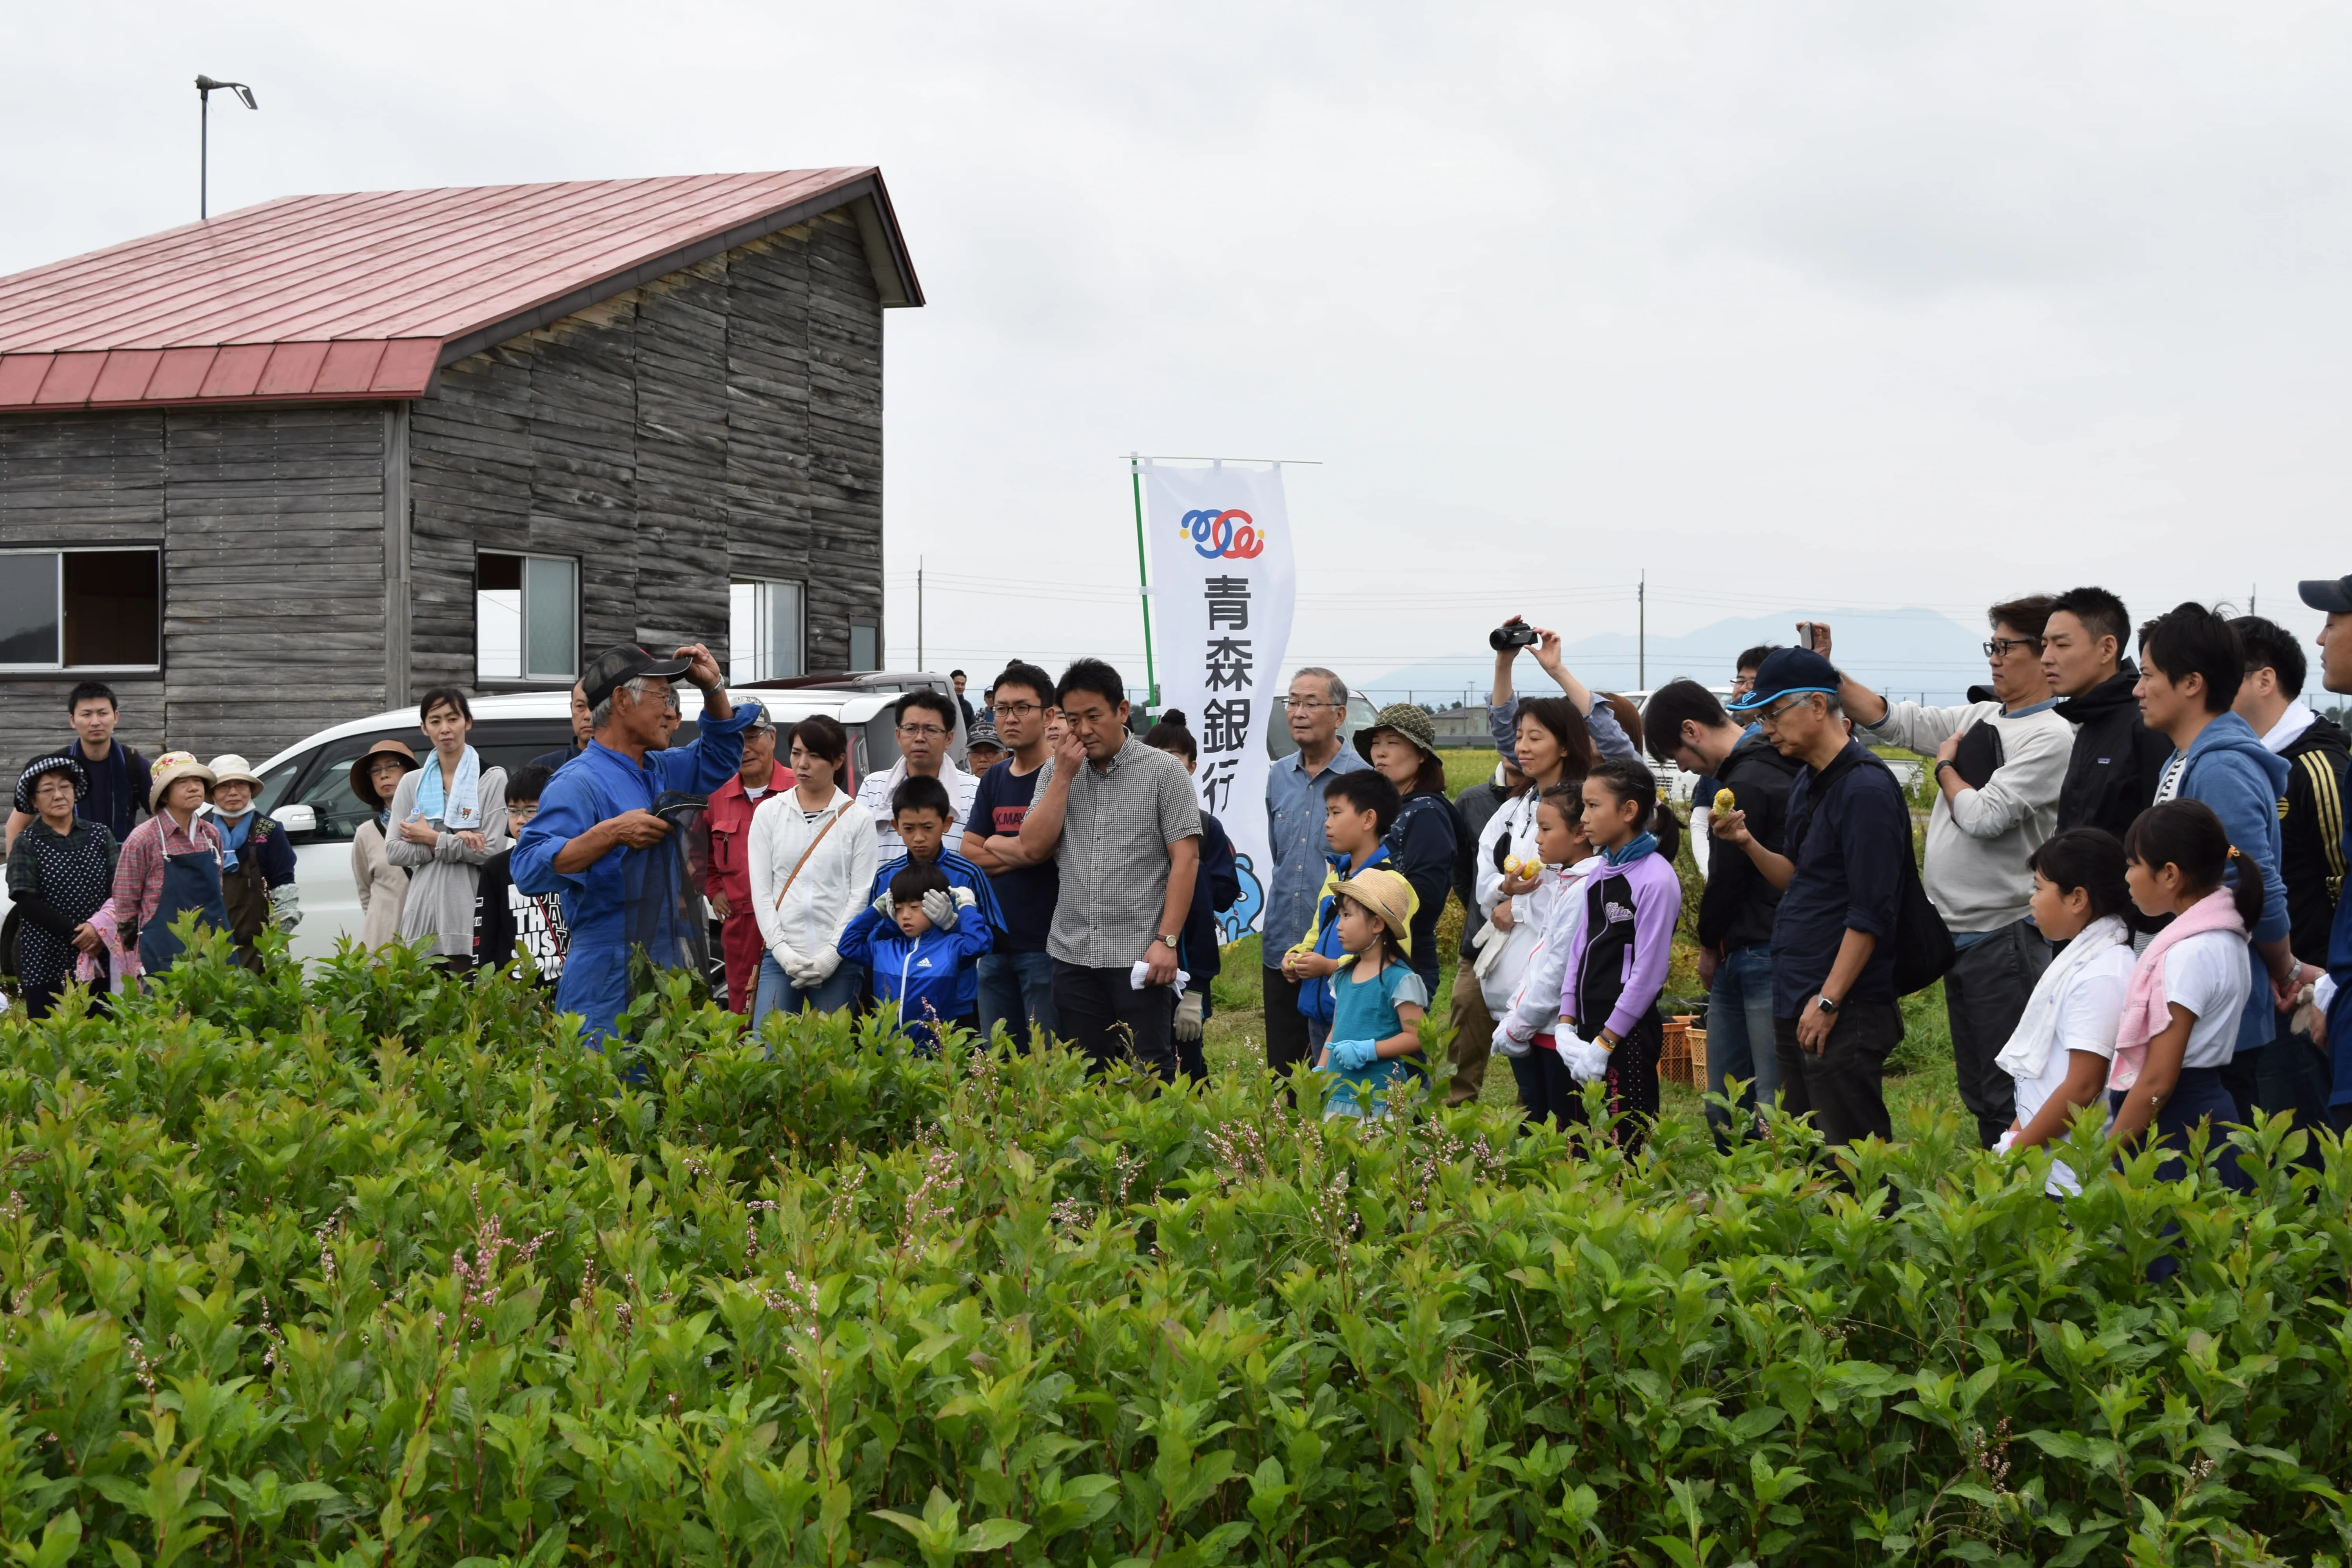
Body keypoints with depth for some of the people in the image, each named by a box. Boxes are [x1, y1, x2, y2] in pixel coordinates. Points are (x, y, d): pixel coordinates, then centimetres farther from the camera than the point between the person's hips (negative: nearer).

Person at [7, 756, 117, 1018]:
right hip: (46, 961, -2)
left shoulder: (100, 835, 9)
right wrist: (76, 933, -15)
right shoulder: (26, 844, 2)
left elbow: (118, 891, 3)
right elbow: (27, 902, -7)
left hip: (99, 958, 2)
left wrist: (99, 928, -14)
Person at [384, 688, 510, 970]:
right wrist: (455, 843, -5)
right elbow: (393, 851, 6)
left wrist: (432, 839, -2)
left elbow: (492, 849, -6)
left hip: (470, 914, -3)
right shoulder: (412, 783, 14)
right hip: (422, 914, 3)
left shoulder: (492, 779, 2)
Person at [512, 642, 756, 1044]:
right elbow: (529, 868, -23)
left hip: (666, 975, 8)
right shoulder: (579, 782, -13)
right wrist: (610, 834, -30)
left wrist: (714, 688, 17)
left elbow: (718, 759, 32)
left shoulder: (660, 771, 14)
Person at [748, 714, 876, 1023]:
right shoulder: (769, 812, 8)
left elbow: (862, 894, -1)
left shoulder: (856, 818, 3)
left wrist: (830, 955, -9)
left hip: (839, 960, -1)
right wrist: (783, 951, -6)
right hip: (780, 955, 2)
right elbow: (761, 890, 5)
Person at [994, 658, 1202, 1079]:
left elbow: (1186, 859, -7)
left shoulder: (1164, 772, -2)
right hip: (1073, 954, 4)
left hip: (1139, 954, -4)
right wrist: (1064, 774, -4)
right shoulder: (1057, 772, 11)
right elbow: (1031, 849, 2)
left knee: (1151, 1074, -3)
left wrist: (1167, 940, -14)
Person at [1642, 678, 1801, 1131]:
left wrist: (1709, 945, 5)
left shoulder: (1747, 784, -16)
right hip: (1739, 962, 10)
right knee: (1724, 1107, 13)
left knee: (1775, 1106, -7)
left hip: (1765, 957, -10)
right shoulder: (1766, 769, 15)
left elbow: (1727, 877, -11)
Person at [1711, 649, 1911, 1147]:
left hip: (1845, 1012, -10)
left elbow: (1871, 912, -19)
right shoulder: (1806, 785, 15)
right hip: (1795, 1003, 10)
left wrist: (1829, 1001, -19)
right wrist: (1748, 844, 4)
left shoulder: (1866, 788, -15)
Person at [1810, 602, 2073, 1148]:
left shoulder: (2052, 737, -13)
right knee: (1977, 1094, 17)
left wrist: (1946, 765, -3)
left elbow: (1983, 816, -20)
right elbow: (1893, 720, 12)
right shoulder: (1979, 718, 12)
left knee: (2009, 1097, -6)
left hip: (2006, 935, -9)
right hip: (1958, 933, 9)